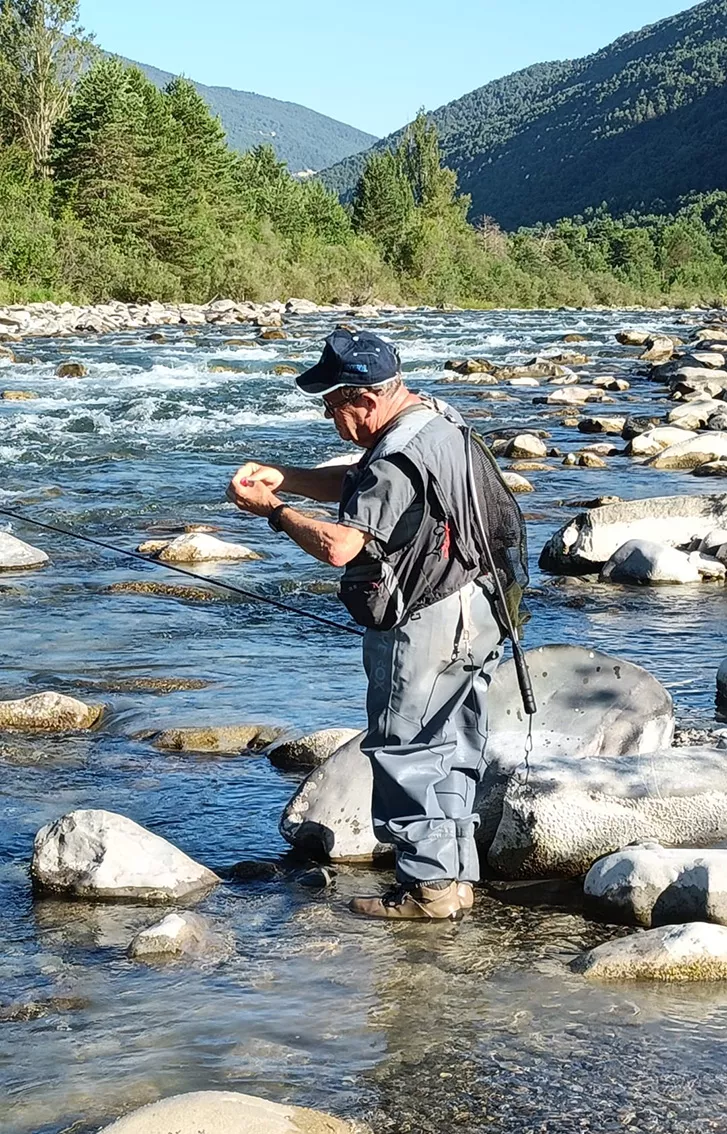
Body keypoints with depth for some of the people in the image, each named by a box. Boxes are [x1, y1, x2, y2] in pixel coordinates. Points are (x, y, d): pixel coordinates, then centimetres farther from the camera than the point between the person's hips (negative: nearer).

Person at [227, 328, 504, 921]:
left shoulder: (398, 461, -26)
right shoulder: (438, 420, 7)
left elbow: (339, 545, -33)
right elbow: (357, 485, 17)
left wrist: (273, 509, -19)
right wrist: (282, 476, 4)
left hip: (423, 627, -10)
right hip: (474, 613, 10)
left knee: (403, 751, 1)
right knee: (452, 748, 16)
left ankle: (428, 884, 6)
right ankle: (456, 874, 24)